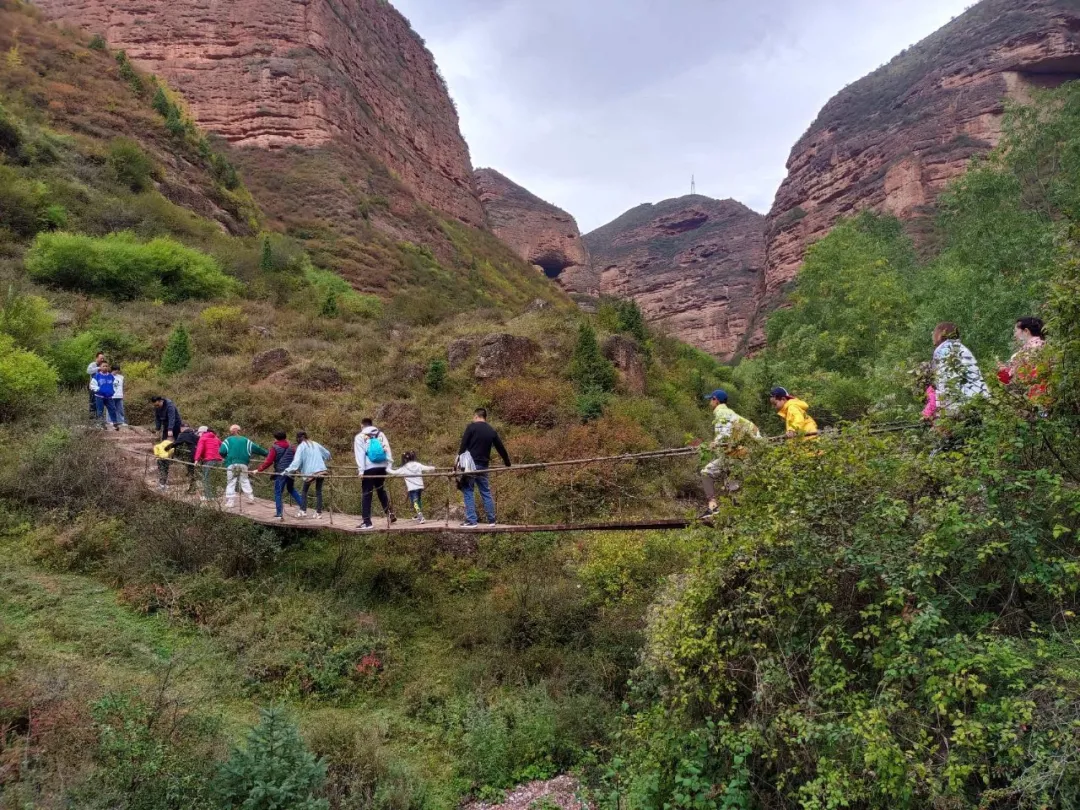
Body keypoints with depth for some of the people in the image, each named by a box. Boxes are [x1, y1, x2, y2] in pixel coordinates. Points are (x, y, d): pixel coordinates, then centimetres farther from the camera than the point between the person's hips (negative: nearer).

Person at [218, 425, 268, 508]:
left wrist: (225, 457, 14)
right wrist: (267, 453, 26)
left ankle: (230, 501, -1)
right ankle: (250, 498, 15)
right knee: (245, 480, 16)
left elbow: (221, 452, -7)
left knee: (230, 483, 2)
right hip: (243, 464, 3)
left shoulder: (228, 440, 5)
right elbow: (256, 448, 16)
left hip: (231, 464, -3)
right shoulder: (246, 440, 14)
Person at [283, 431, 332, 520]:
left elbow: (297, 461, -13)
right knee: (318, 491, 9)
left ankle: (303, 511, 5)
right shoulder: (315, 444, 16)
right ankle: (319, 513, 6)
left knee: (304, 491, 14)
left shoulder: (301, 447, 0)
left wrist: (288, 471, -16)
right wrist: (323, 461, 47)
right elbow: (327, 453, 26)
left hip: (310, 472, -4)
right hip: (321, 470, 4)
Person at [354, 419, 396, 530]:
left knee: (367, 494, 0)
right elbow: (387, 449, 8)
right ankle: (390, 513, 18)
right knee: (381, 491, 21)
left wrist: (361, 470, -8)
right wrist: (389, 465, 5)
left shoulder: (360, 437, 4)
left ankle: (367, 522, -3)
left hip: (369, 468, -4)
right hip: (382, 467, 4)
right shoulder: (381, 434, 15)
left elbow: (360, 454, -4)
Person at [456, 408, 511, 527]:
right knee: (486, 492, 13)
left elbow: (463, 446, -9)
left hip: (470, 465, -5)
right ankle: (491, 520, 15)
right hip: (483, 466, 5)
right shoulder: (492, 431, 11)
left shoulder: (471, 427, -4)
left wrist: (459, 461, -2)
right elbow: (501, 448, 18)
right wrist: (508, 463, 29)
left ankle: (471, 520, -5)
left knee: (468, 491, 0)